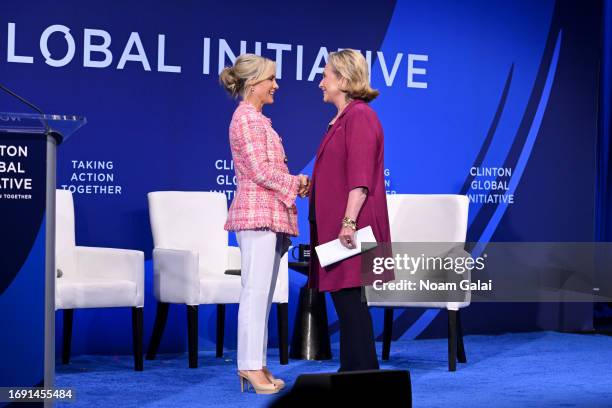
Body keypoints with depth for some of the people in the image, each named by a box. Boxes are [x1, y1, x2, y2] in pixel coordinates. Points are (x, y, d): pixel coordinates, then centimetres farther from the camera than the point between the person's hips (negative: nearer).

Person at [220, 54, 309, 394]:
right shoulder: (246, 118, -10)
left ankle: (255, 365, 11)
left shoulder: (257, 119, 21)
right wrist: (297, 183, -6)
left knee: (261, 293, 9)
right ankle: (250, 366, -9)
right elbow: (261, 171, -16)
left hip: (269, 213, 10)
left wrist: (295, 183, 6)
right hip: (257, 212, -10)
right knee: (256, 290, -10)